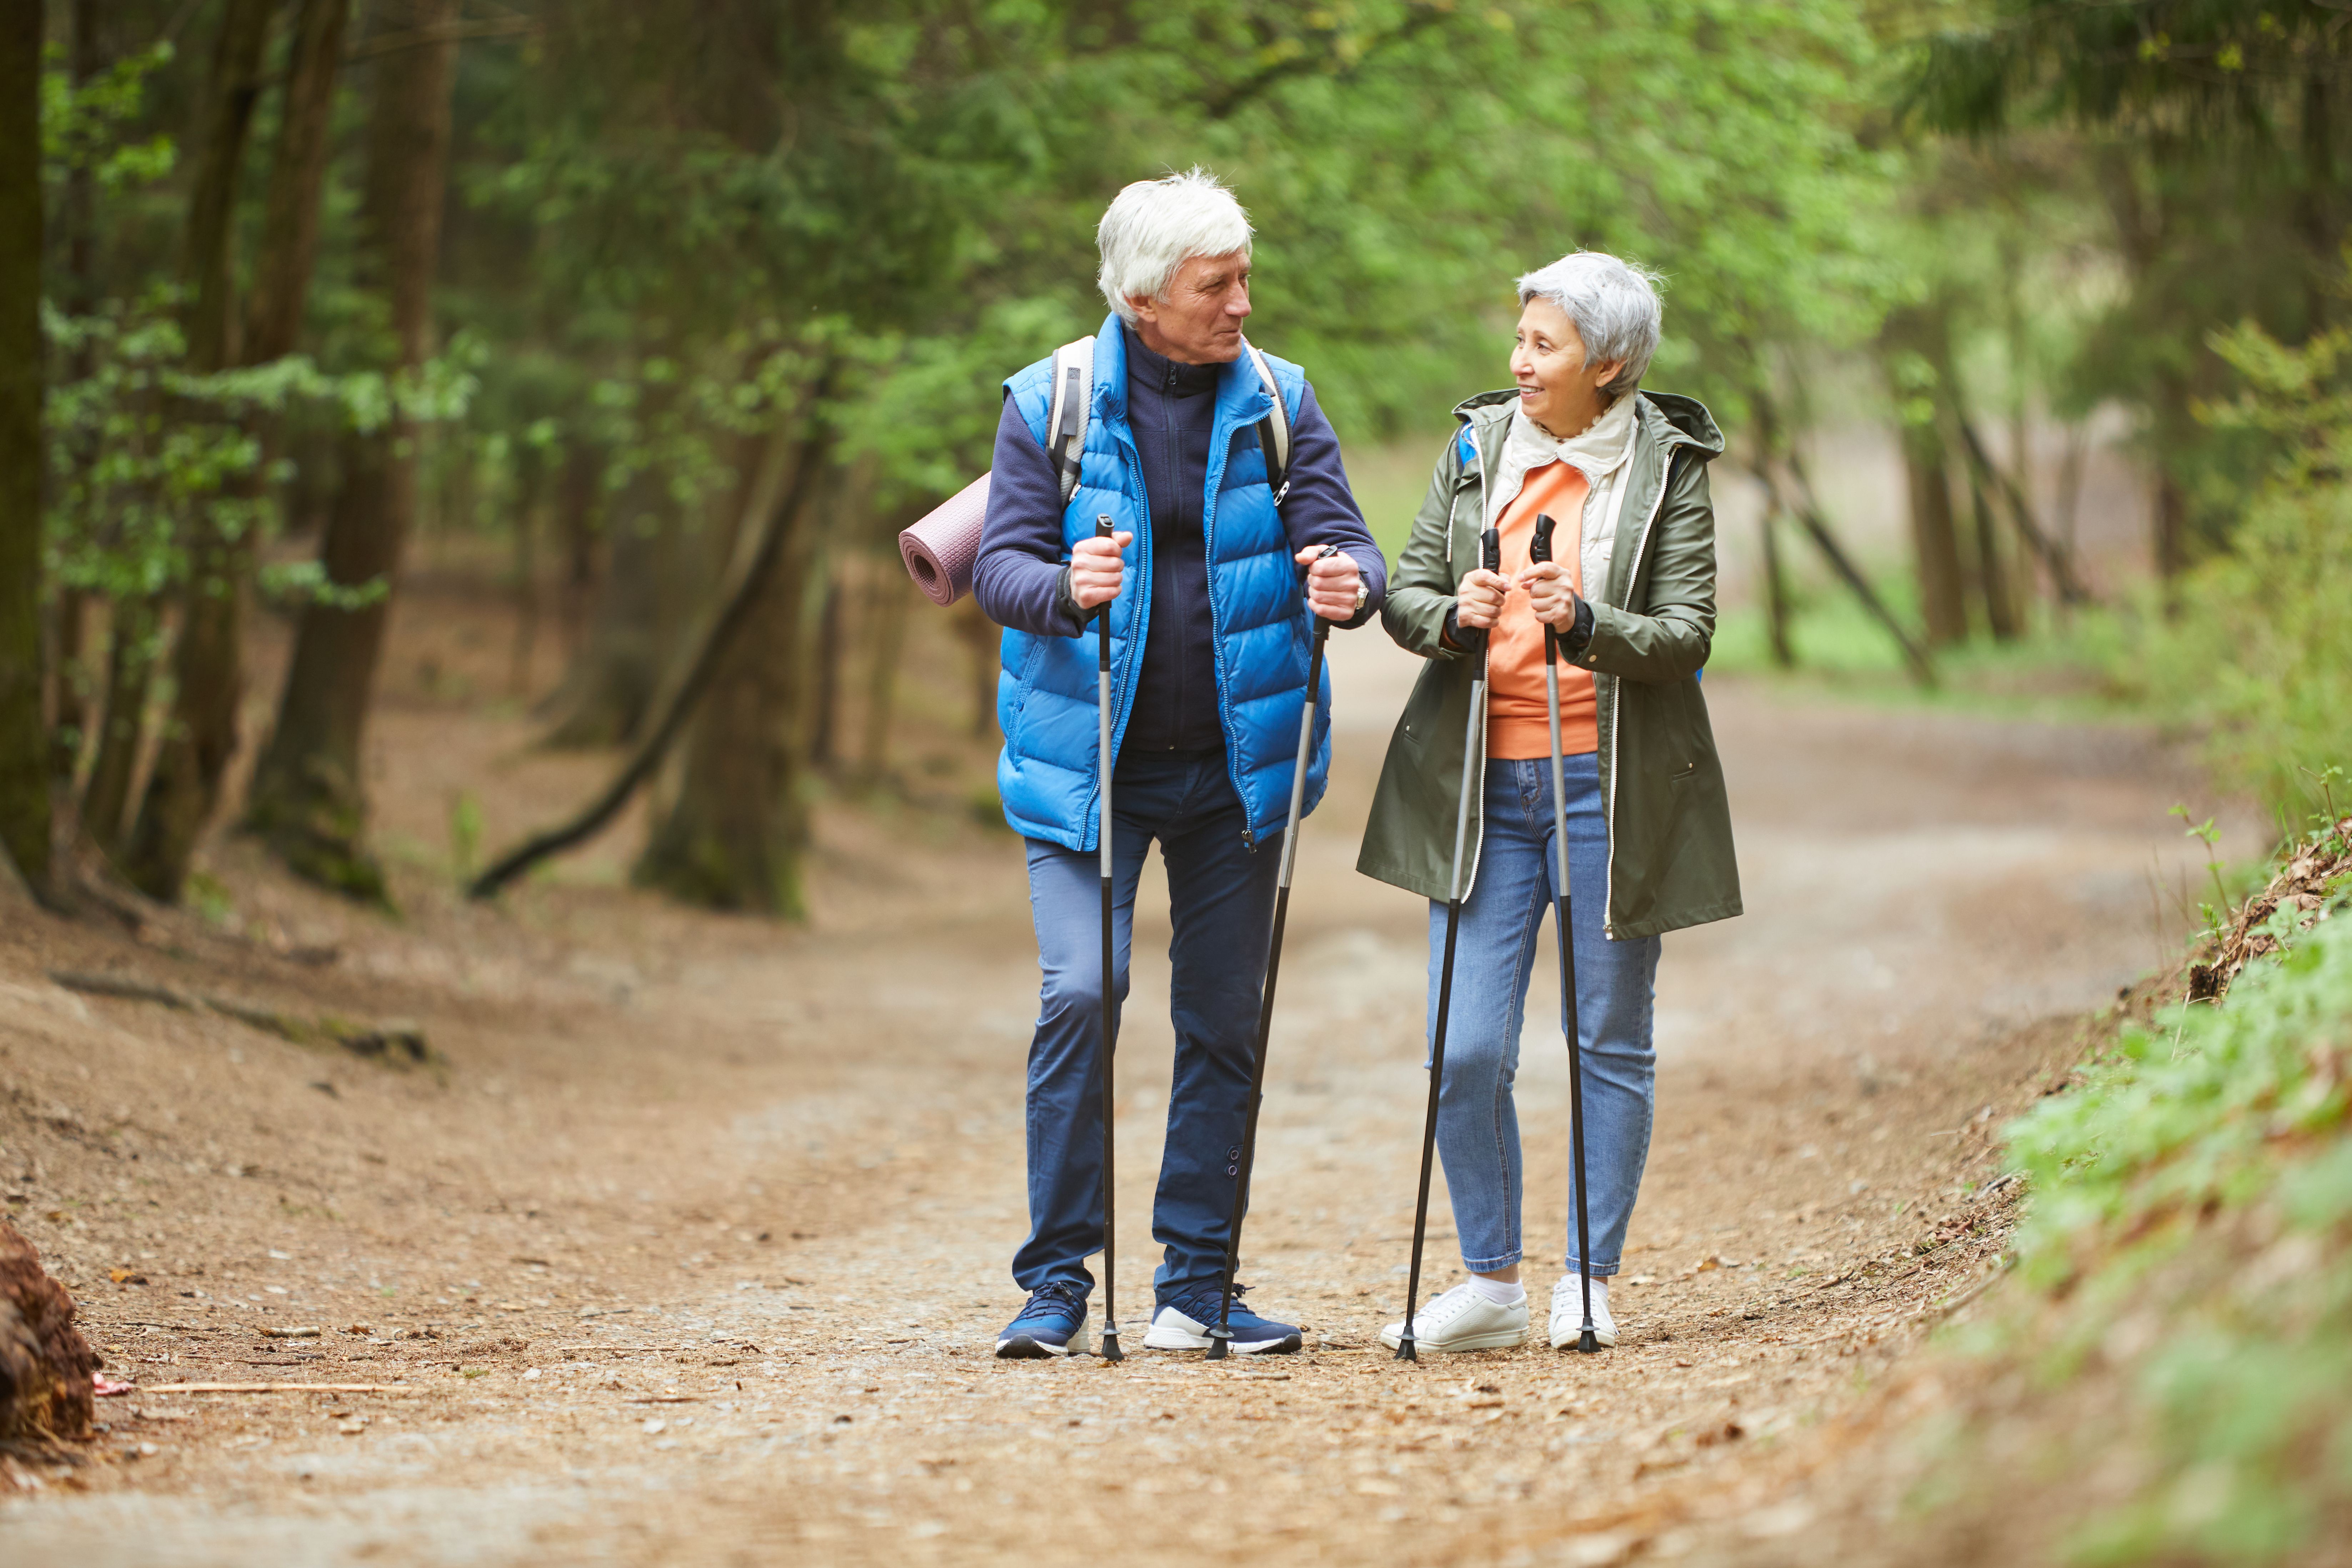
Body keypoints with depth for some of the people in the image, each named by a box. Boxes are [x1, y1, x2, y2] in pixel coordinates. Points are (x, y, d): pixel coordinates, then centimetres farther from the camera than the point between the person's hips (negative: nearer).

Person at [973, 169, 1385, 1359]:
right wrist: (1067, 591, -32)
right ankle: (1057, 1282, -5)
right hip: (1085, 765, -2)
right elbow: (1000, 566, -9)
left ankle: (1197, 1283, 15)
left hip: (1233, 763, 3)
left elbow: (1341, 539, -4)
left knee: (1223, 1022, 6)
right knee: (1079, 995, -14)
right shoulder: (1050, 405, -4)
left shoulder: (1277, 402, 2)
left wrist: (1349, 583, -28)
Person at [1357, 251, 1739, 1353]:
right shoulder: (1477, 446, 8)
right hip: (1484, 784, 2)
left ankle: (1591, 1282, 14)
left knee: (1608, 1045, 4)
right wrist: (1453, 613, -17)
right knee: (1466, 1052, -3)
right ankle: (1490, 1284, 11)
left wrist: (1586, 623, -27)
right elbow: (1404, 592, 6)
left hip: (1609, 785, -2)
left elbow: (1688, 633, -9)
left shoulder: (1668, 468, -2)